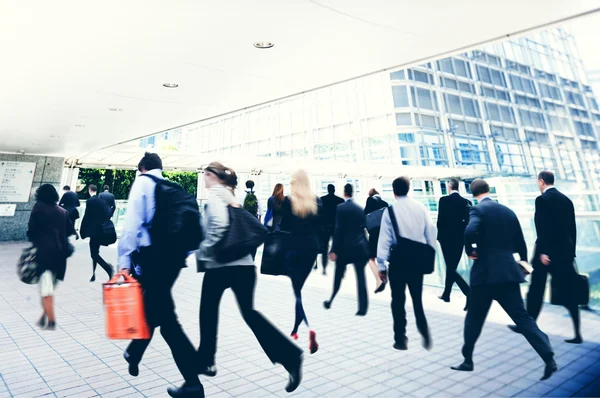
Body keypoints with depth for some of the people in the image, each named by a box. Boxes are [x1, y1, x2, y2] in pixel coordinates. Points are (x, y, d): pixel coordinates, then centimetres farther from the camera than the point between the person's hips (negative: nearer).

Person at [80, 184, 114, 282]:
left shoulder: (89, 201, -9)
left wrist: (83, 232, -3)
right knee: (95, 253, 18)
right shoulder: (102, 201, 9)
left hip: (94, 231, -7)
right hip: (102, 231, 7)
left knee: (94, 254, -5)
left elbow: (86, 217, -11)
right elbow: (108, 214, 7)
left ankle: (108, 267, -25)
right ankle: (94, 274, 25)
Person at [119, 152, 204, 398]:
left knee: (166, 317, -2)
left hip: (153, 253, -6)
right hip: (175, 253, 7)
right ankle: (134, 355, 41)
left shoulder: (142, 182, 2)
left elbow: (132, 221, -10)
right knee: (153, 306, 24)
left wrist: (125, 260, -12)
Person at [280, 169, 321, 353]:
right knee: (299, 287, 17)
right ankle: (295, 329, 27)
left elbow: (284, 227, -6)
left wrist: (281, 248, 6)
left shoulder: (289, 201, -9)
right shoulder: (316, 201, 3)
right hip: (311, 248, 5)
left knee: (297, 291, 0)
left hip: (293, 248, -4)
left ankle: (309, 328, -19)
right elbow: (319, 225, 6)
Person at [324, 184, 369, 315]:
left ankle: (331, 301, 28)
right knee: (360, 277, 3)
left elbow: (338, 230, -12)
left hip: (345, 247, -3)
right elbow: (363, 227, 10)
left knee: (338, 275, 13)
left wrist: (334, 250, -11)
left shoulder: (340, 208, -7)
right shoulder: (360, 209, 6)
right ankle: (362, 307, 1)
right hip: (360, 247, 3)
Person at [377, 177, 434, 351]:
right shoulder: (421, 207, 1)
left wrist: (381, 264, -6)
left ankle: (401, 339, 15)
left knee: (398, 300, 9)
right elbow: (431, 232, 3)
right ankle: (424, 332, 8)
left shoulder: (390, 210, -8)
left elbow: (385, 239, -10)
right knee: (417, 298, 20)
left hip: (399, 260, -3)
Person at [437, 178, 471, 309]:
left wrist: (440, 235, 3)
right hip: (460, 239, 5)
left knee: (451, 269, 0)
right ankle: (446, 294, 27)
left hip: (447, 238, -5)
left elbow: (440, 220, -12)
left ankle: (469, 292, -18)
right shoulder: (467, 202, 3)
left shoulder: (444, 200, -10)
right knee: (452, 267, 16)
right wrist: (462, 234, 13)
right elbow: (469, 222, 2)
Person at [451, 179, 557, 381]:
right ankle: (549, 359, 5)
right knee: (522, 317, 12)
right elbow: (520, 243, 15)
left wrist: (470, 251, -10)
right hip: (508, 271, 5)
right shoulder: (508, 211, 11)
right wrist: (523, 262, 33)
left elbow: (470, 231, -29)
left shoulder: (478, 209, -8)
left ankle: (468, 360, 21)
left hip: (485, 272, -5)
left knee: (474, 319, 10)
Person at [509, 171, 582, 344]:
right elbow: (572, 228, 13)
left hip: (547, 252, -7)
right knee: (567, 292, 9)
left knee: (536, 291, 6)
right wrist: (570, 252, 17)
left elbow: (542, 228, -19)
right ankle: (577, 333, 10)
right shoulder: (566, 200, 11)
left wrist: (543, 252, -18)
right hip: (565, 251, 7)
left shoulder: (542, 199, -11)